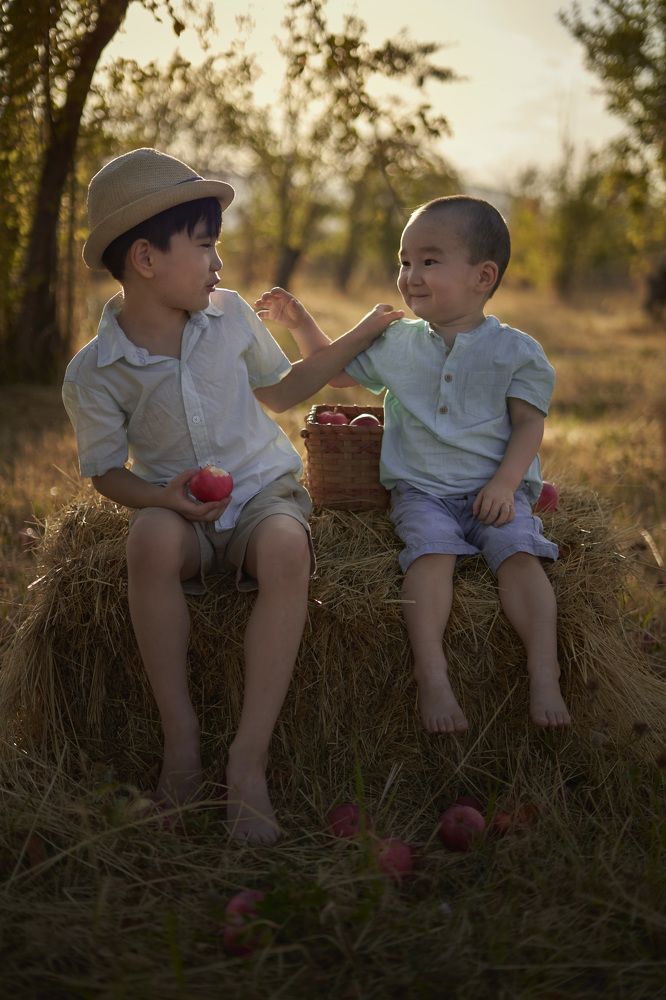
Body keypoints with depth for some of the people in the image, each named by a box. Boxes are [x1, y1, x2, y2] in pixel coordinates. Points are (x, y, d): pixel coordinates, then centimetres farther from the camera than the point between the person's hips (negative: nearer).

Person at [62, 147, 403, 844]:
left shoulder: (228, 314, 2)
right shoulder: (94, 373, -8)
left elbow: (280, 389, 20)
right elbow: (106, 472, 2)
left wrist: (362, 335, 17)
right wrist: (164, 496, -19)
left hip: (264, 491, 2)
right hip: (182, 511, -2)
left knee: (286, 549, -35)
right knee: (151, 538, -38)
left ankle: (249, 758, -30)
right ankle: (180, 735, -24)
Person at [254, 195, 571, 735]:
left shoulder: (514, 351, 3)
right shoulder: (397, 344, 12)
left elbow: (529, 422, 1)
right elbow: (336, 368, 26)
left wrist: (505, 483, -14)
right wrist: (302, 324, 13)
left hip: (495, 490, -1)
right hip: (421, 490, 1)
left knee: (520, 553, -27)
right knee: (432, 552, -28)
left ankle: (544, 677, -30)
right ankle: (432, 674, -35)